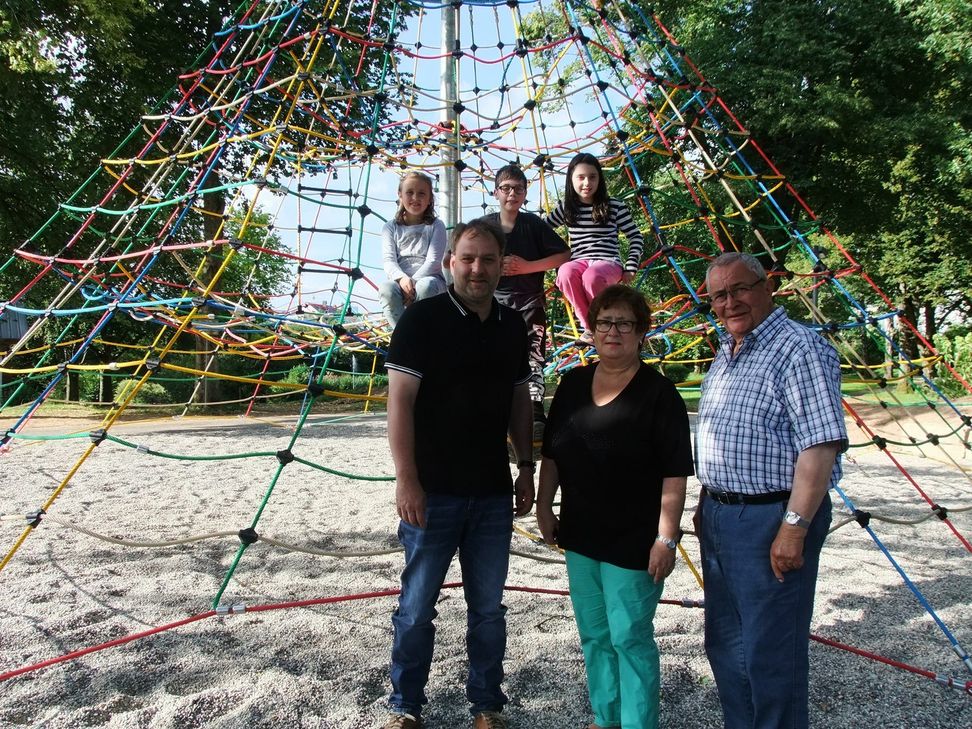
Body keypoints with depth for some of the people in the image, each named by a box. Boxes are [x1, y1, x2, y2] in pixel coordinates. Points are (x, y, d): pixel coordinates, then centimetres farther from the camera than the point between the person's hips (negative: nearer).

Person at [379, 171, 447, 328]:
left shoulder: (436, 226, 6)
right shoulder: (391, 227, 11)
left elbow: (433, 260, -6)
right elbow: (388, 259, -3)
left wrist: (414, 281, -21)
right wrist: (402, 278, -25)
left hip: (429, 277, -1)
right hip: (400, 280, 1)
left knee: (426, 286, -38)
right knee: (386, 288, -34)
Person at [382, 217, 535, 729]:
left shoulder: (512, 326, 9)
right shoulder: (422, 318, -7)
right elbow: (399, 400, -11)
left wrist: (525, 466, 12)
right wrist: (406, 479, -15)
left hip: (493, 494, 5)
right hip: (433, 492, -4)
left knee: (488, 607, 14)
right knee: (417, 606, 8)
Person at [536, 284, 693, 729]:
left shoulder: (658, 393, -11)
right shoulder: (574, 383, 5)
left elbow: (674, 474, -13)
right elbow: (551, 453, 11)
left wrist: (666, 537, -16)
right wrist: (544, 506, 9)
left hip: (633, 541, -6)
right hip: (580, 534, 6)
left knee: (630, 638, 4)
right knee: (593, 636, 18)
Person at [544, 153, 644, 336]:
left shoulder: (615, 206, 6)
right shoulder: (566, 208, 12)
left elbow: (636, 237, 9)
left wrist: (631, 268, -1)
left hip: (608, 262, -2)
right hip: (579, 261, 2)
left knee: (592, 276, -40)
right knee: (565, 272, -36)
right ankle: (590, 327, -17)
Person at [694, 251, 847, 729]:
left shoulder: (799, 349, -15)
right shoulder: (725, 354, 14)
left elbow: (821, 444, -22)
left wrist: (795, 526, -23)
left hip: (772, 520, -9)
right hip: (719, 518, 9)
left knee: (770, 654, 3)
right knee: (725, 646, 20)